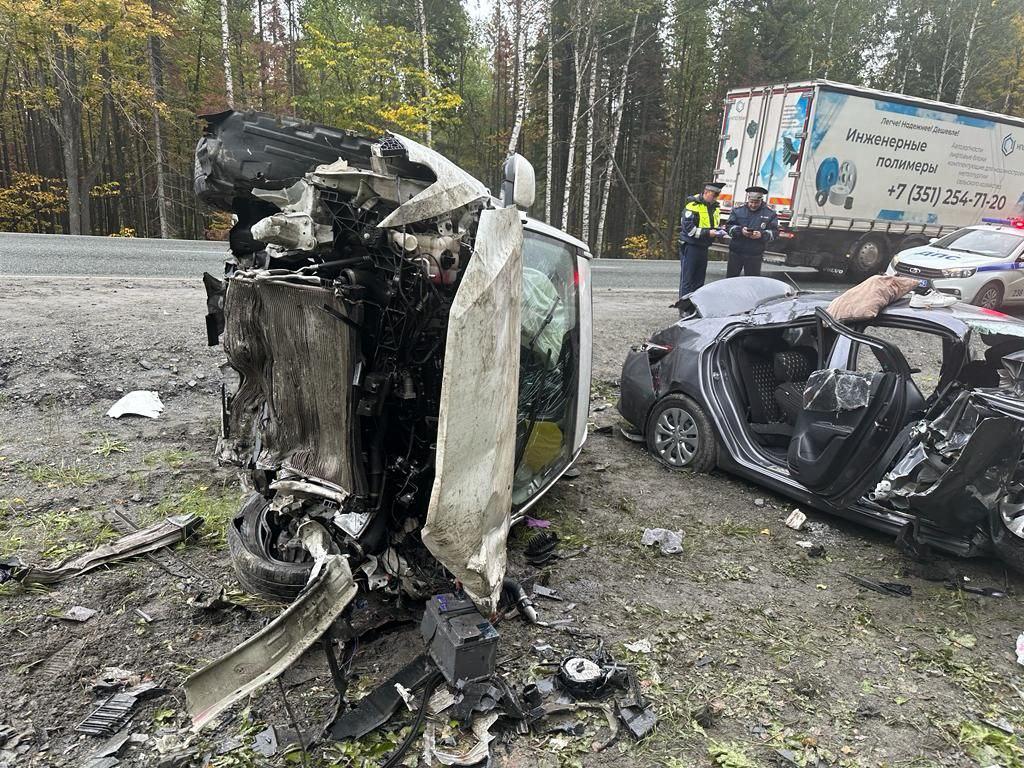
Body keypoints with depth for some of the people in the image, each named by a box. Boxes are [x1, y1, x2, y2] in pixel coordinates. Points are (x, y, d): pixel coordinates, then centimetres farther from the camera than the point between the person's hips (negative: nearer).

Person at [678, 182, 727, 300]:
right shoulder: (693, 205, -13)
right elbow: (688, 228, -19)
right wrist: (707, 233, -23)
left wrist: (719, 231, 0)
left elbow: (715, 224, 24)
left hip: (704, 247, 8)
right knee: (687, 279, -4)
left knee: (699, 280, 12)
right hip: (690, 246, -8)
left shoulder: (714, 207, 13)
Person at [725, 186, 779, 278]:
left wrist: (762, 235, -21)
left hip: (755, 256, -1)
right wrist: (740, 230, -20)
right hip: (735, 253, 1)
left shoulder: (770, 214, 1)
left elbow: (775, 233, -1)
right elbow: (728, 227, 0)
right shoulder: (738, 210, 3)